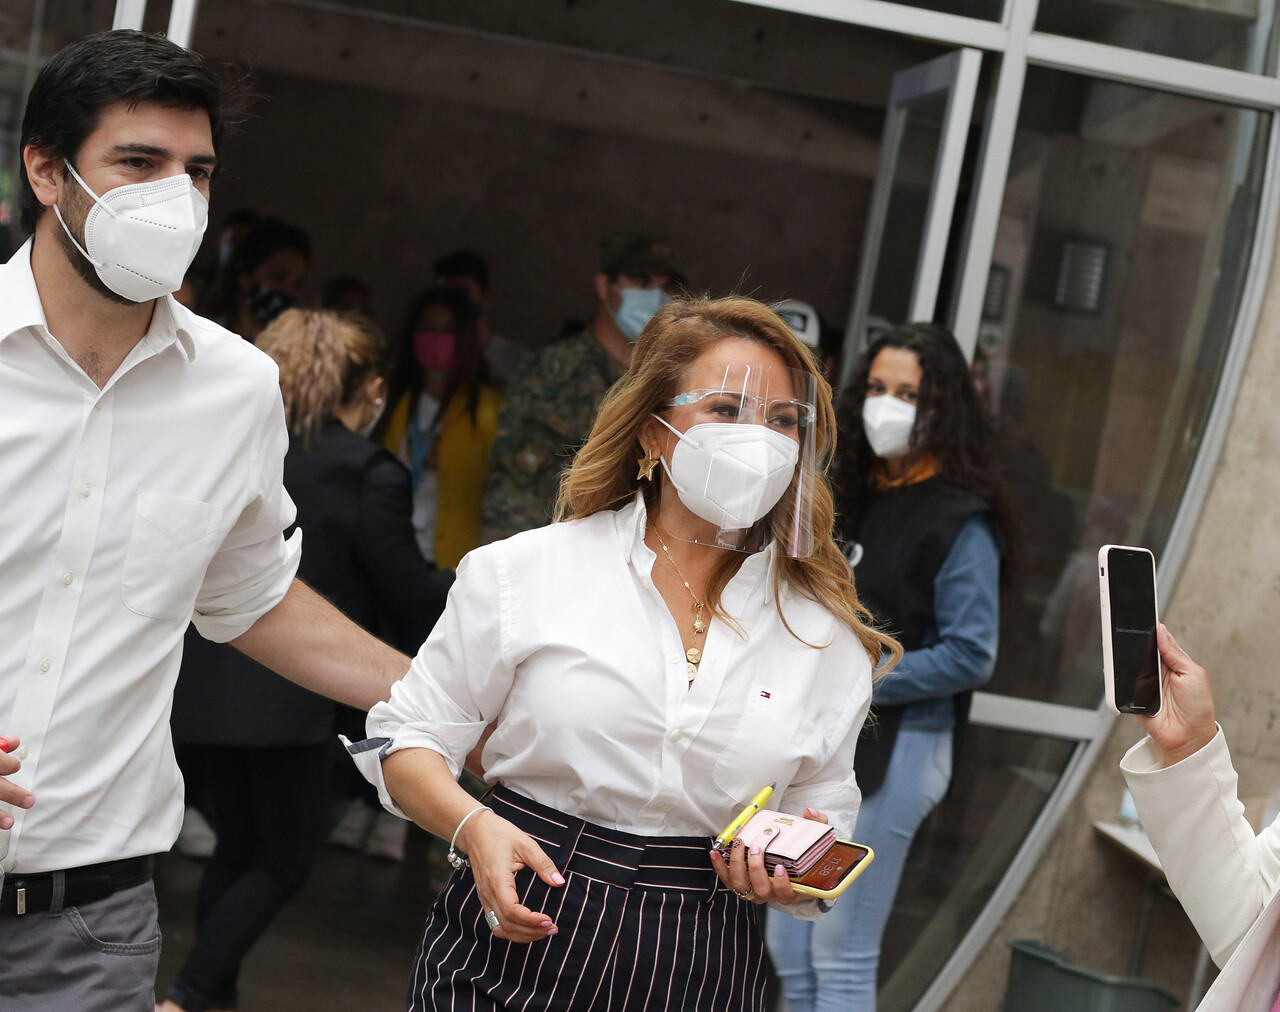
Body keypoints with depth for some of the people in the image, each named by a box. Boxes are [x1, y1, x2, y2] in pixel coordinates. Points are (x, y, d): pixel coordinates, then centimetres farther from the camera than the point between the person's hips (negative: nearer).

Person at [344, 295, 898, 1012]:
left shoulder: (826, 634, 3)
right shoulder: (524, 571, -3)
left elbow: (825, 809, 13)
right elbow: (410, 738, 2)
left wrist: (795, 875, -10)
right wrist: (476, 827, -17)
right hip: (514, 951, -2)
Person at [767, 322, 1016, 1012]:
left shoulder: (962, 521, -11)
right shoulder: (860, 496, 12)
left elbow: (970, 656, -16)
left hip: (894, 748, -8)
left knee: (841, 956, -2)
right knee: (789, 949, 12)